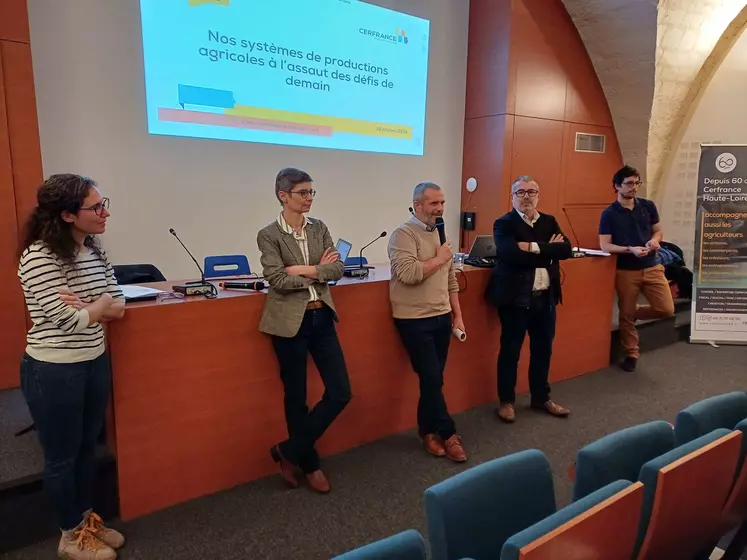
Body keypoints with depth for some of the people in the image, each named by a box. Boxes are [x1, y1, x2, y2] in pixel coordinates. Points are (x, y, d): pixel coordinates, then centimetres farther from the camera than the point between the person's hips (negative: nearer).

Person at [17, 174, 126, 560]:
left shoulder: (94, 252, 2)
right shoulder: (38, 256, -20)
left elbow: (119, 309, 2)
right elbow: (71, 320, -23)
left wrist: (84, 305, -16)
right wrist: (101, 303, -6)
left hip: (95, 363, 7)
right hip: (53, 371, -7)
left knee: (87, 447, 20)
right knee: (62, 456, 12)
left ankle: (87, 520, 40)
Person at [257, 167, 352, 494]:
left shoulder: (319, 228, 7)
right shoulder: (269, 235, -6)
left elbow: (337, 270, -1)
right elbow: (278, 280, -17)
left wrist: (306, 270, -15)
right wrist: (318, 271, -10)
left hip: (322, 317, 5)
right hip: (290, 322, -5)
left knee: (340, 392, 4)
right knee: (296, 397, 7)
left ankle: (290, 451, 20)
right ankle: (309, 464, 29)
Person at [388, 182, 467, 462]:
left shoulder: (440, 234, 13)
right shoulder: (404, 234, -12)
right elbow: (408, 274, -27)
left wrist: (457, 315, 13)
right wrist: (439, 258, -14)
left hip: (441, 318, 7)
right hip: (415, 320, -7)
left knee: (432, 379, 13)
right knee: (432, 379, -1)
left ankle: (428, 431, 27)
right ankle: (447, 433, 15)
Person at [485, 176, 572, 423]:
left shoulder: (549, 221, 10)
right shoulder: (503, 224, -6)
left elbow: (566, 249, -6)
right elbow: (512, 255, -23)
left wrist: (534, 247, -17)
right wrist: (547, 250, -14)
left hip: (545, 297, 5)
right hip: (516, 298, -5)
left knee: (543, 349, 16)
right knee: (510, 350, 6)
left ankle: (541, 398, 33)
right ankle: (506, 401, 21)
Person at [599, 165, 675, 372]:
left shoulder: (648, 206, 3)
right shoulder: (609, 214, -8)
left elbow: (657, 231, 13)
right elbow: (604, 245, -10)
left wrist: (654, 241, -10)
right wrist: (630, 249, -24)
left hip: (651, 267, 3)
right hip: (625, 271, -3)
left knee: (666, 309, -4)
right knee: (626, 314, 6)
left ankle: (636, 312, 27)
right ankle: (631, 354, 23)